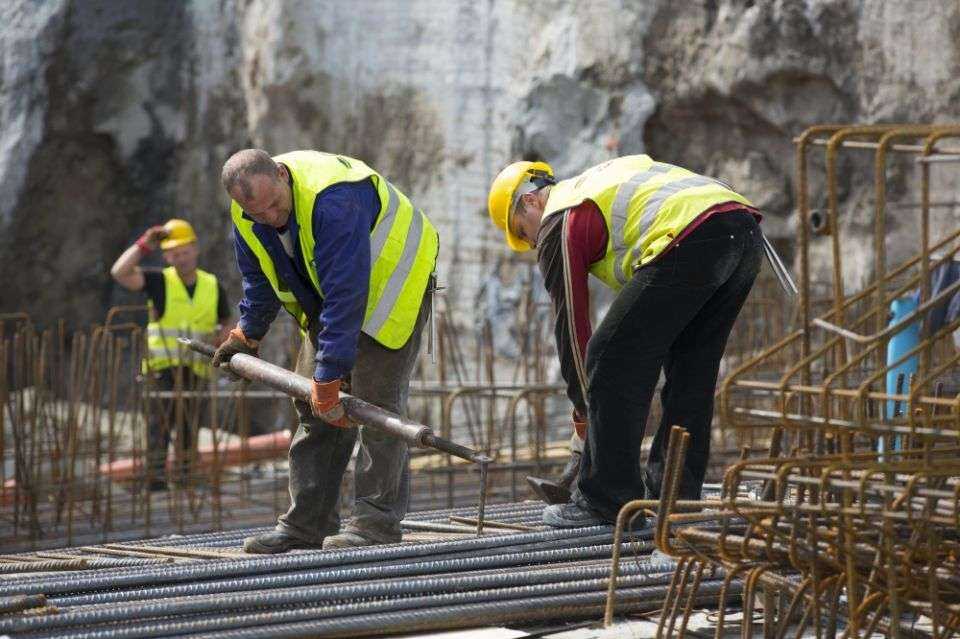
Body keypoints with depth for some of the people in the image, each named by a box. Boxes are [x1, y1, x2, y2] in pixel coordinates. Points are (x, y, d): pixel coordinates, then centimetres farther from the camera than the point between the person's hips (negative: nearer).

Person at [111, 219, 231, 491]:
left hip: (196, 368, 4)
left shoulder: (213, 286, 9)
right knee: (161, 417, -16)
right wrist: (144, 245, -17)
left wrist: (220, 335, -3)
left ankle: (184, 476, 20)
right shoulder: (160, 281, -2)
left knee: (187, 427, 11)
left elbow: (226, 323, 20)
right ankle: (156, 476, -17)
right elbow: (120, 272, -16)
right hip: (163, 365, -4)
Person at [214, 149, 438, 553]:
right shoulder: (247, 215, -12)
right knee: (312, 406, 3)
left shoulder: (331, 200, -38)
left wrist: (329, 376, -40)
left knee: (375, 398, -17)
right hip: (327, 296, 8)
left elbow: (345, 295, -40)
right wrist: (246, 335, 12)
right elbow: (258, 277, 10)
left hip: (391, 285, -8)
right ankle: (306, 524, 6)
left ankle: (378, 521, -16)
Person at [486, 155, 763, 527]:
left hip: (690, 240, -9)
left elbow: (571, 320, 13)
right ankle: (675, 493, 23)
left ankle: (606, 499, 3)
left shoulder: (560, 221, 12)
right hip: (745, 231, 9)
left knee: (611, 362, 1)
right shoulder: (606, 178, 37)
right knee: (690, 370, 21)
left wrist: (583, 406, 23)